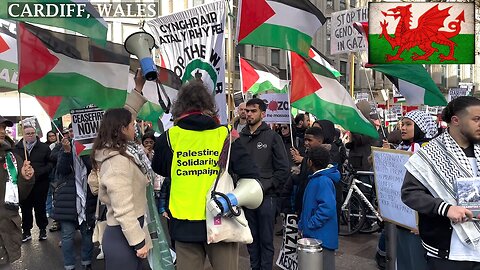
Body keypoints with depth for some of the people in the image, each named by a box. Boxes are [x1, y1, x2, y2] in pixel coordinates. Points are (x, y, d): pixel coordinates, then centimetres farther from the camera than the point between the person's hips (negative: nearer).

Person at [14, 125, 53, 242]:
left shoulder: (44, 147, 1)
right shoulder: (17, 148, 2)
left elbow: (51, 162, -2)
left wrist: (41, 171, -16)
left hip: (40, 183, -1)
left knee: (40, 207, 9)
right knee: (25, 208, 9)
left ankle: (42, 229, 23)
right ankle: (26, 231, 22)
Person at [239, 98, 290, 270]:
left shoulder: (272, 137, -2)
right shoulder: (240, 137, 8)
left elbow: (283, 169, -4)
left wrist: (265, 186, -10)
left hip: (266, 196, -3)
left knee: (266, 240, 5)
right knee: (251, 238, 14)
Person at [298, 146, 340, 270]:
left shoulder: (323, 181, -21)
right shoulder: (315, 178, 9)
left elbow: (328, 208, -30)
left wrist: (311, 224, -21)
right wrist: (302, 225, 16)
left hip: (322, 236, -9)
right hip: (312, 234, 9)